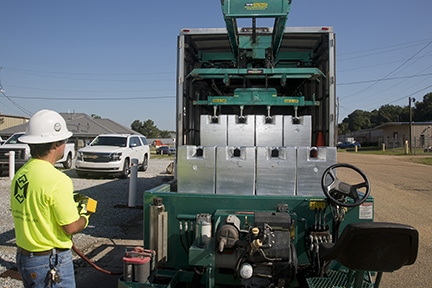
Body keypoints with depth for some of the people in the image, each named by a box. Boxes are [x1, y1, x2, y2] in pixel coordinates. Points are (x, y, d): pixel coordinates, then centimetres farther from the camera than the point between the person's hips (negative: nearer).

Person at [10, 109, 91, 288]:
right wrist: (85, 217, 0)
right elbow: (71, 227, -20)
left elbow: (33, 211, 9)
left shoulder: (19, 175, 1)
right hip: (50, 262, -8)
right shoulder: (57, 180, -24)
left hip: (23, 257, 8)